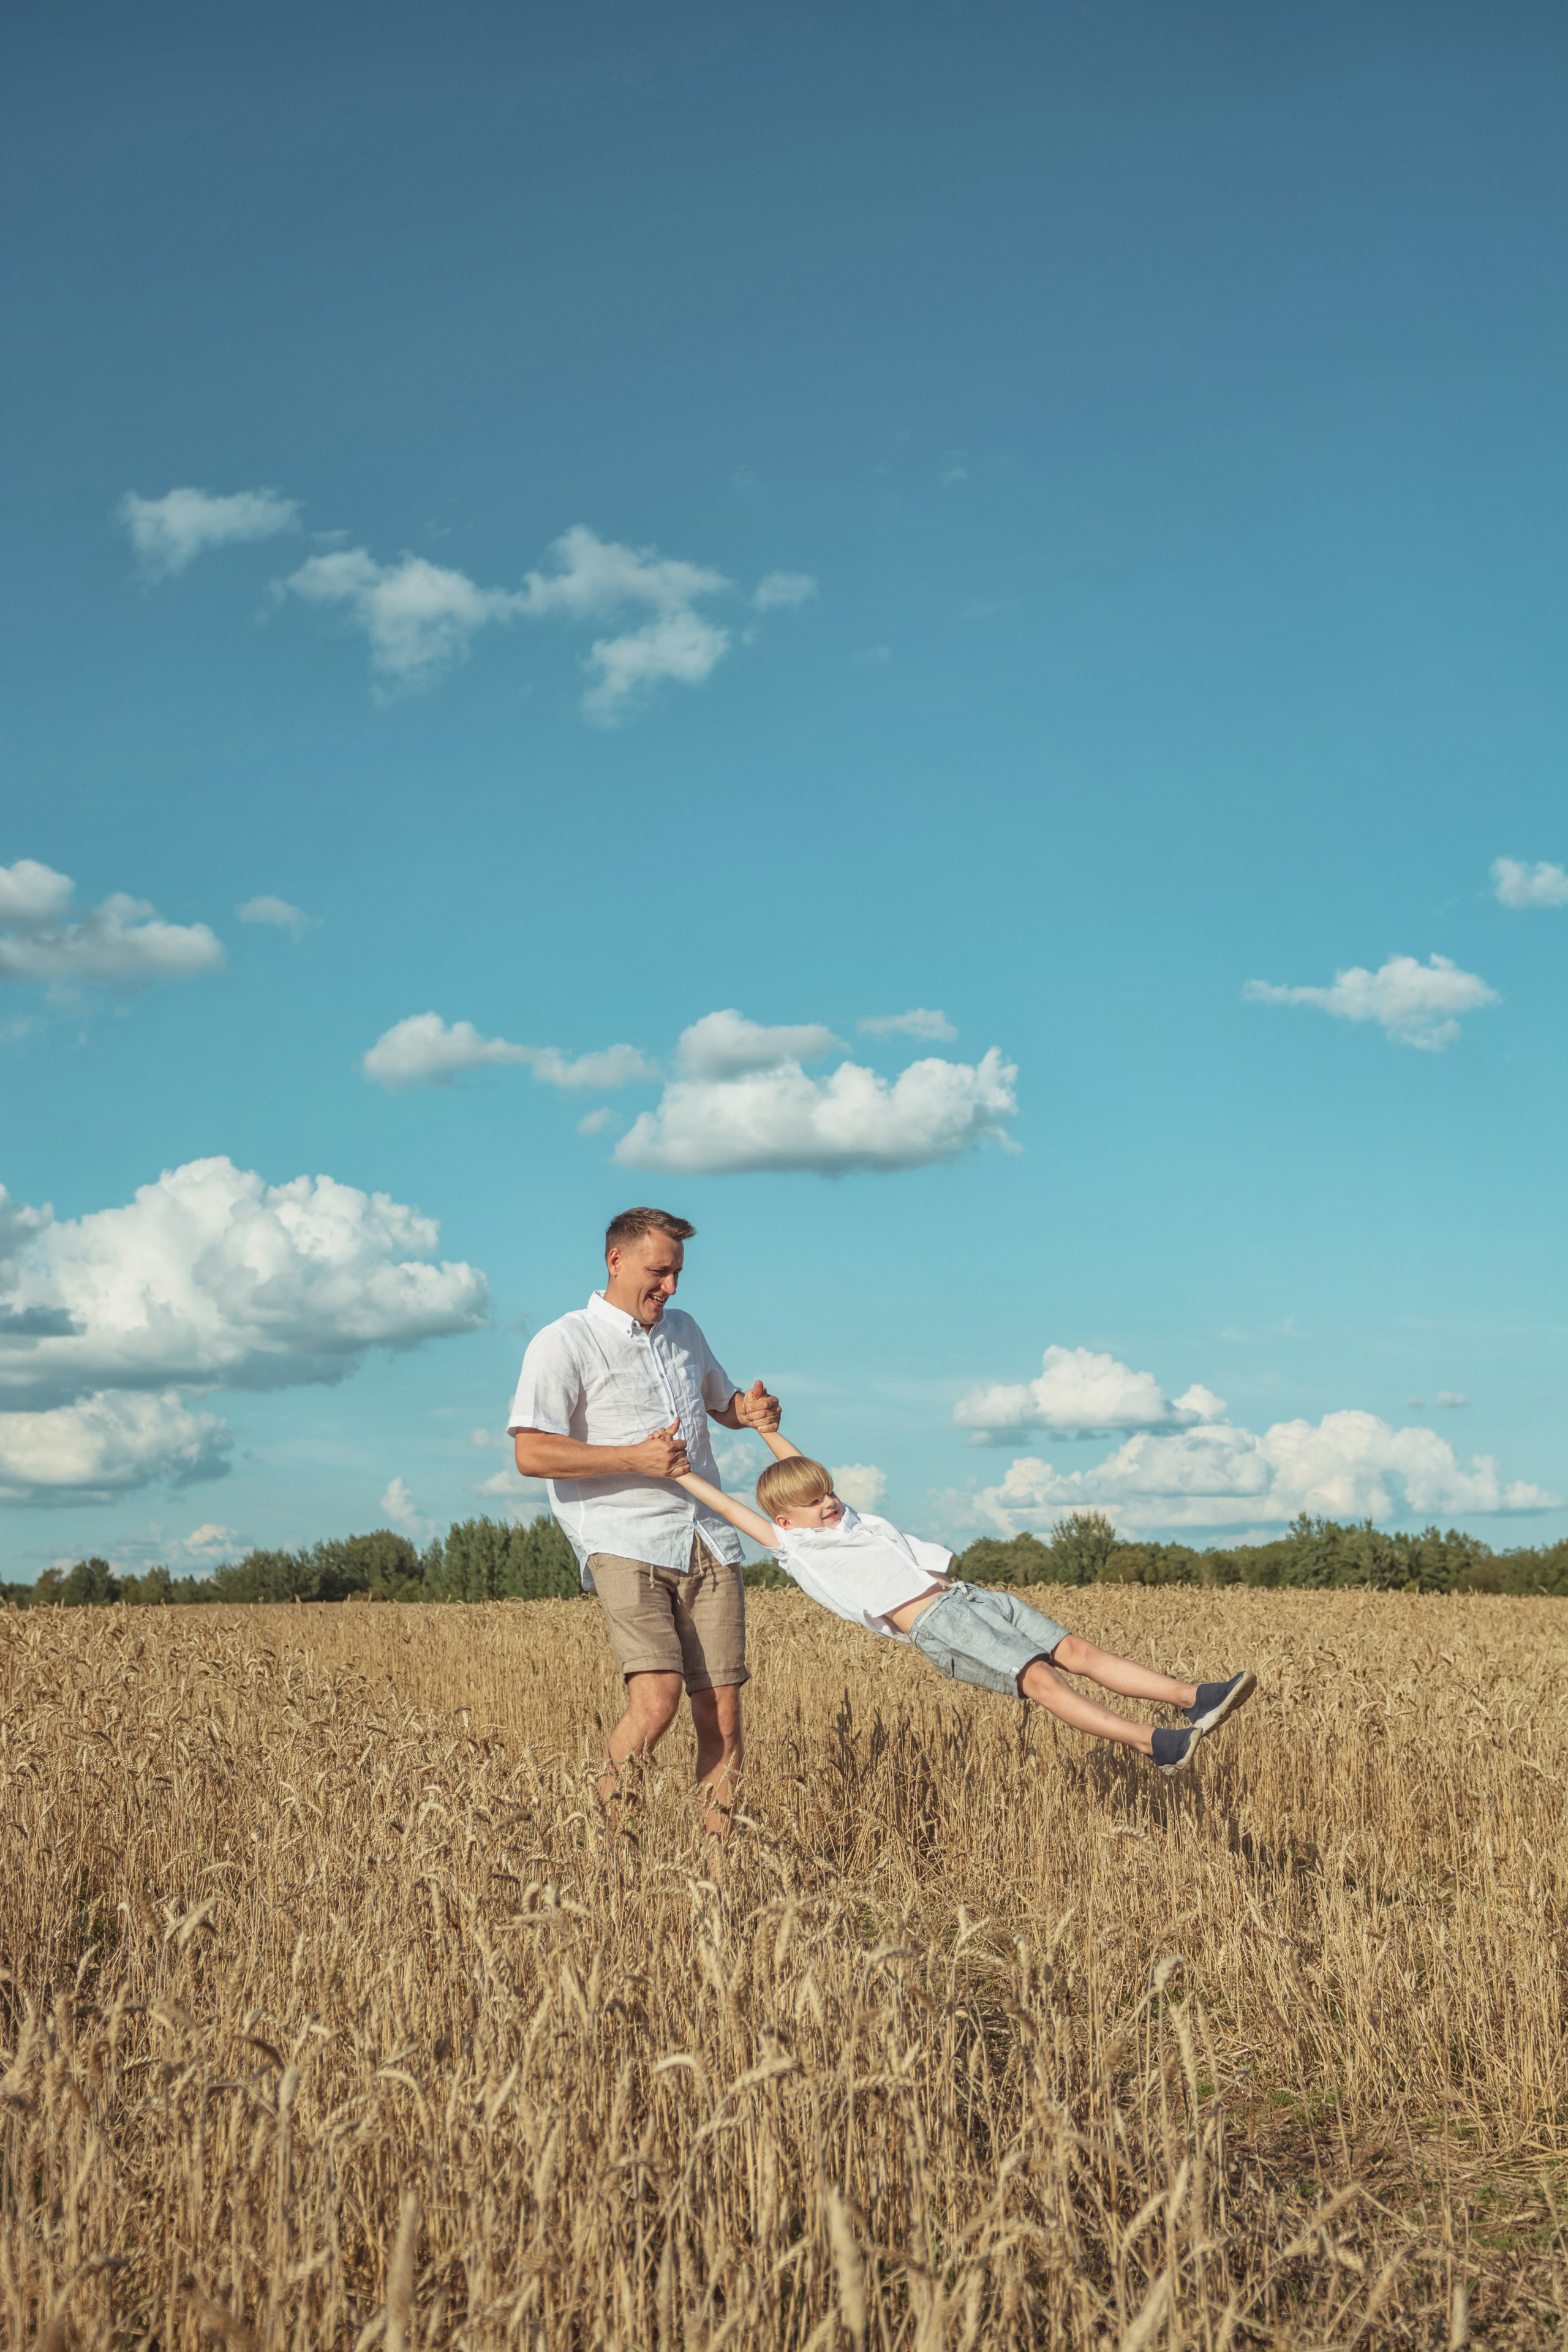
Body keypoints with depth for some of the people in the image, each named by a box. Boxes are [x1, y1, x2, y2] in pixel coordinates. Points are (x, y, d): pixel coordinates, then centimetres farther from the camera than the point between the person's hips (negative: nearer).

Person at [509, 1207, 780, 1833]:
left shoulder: (683, 1330, 20)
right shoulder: (564, 1344, -1)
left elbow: (722, 1404, 36)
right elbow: (532, 1453, -11)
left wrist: (751, 1411, 12)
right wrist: (633, 1458, -18)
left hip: (709, 1543, 6)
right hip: (626, 1545, -6)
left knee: (721, 1715, -1)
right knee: (658, 1700, -22)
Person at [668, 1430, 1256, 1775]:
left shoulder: (853, 1520, 26)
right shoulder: (797, 1550, 6)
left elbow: (804, 1471, 37)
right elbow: (736, 1511, 8)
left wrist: (765, 1428, 41)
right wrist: (682, 1476, 12)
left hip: (968, 1596, 8)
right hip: (935, 1627, -8)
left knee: (1075, 1650, -7)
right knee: (1039, 1677, -23)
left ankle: (1194, 1697, -16)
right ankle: (1155, 1745, -35)